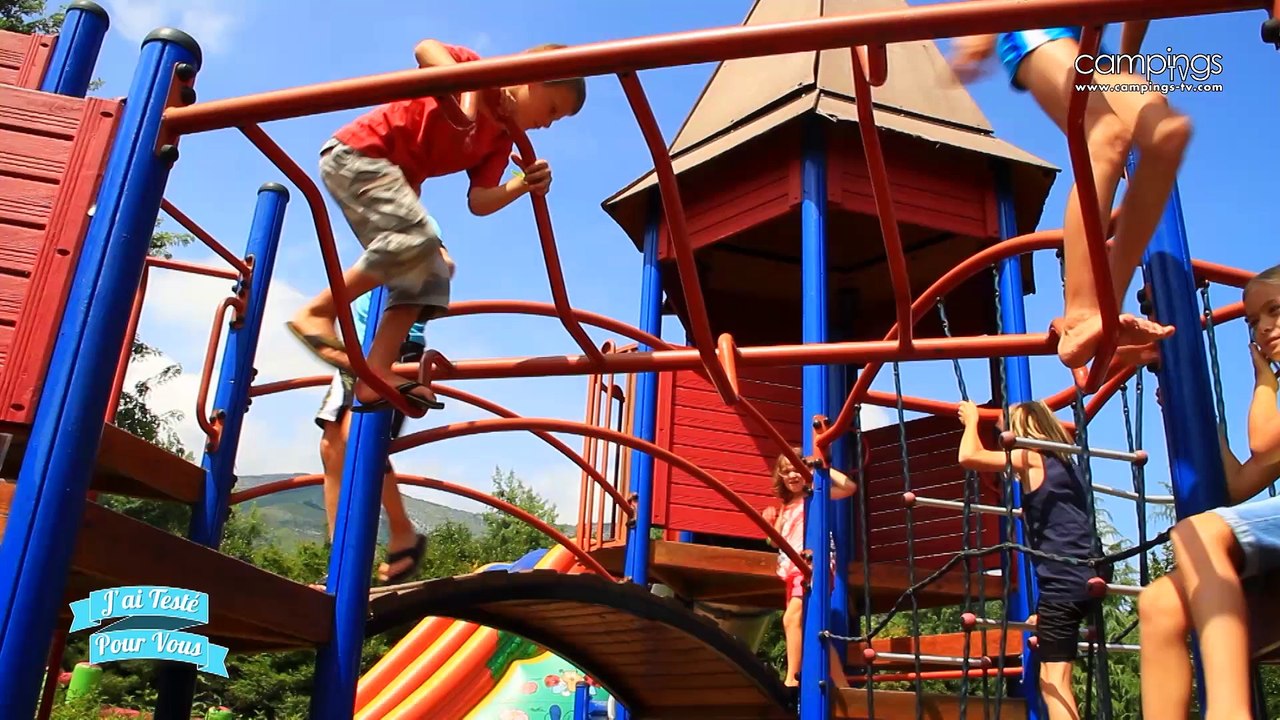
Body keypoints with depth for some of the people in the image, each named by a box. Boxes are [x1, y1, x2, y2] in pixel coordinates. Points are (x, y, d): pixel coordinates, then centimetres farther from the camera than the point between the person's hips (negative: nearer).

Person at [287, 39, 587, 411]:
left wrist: (524, 184, -17)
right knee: (416, 237, -26)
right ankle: (318, 312, -16)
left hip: (395, 178, 9)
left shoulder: (502, 140, 9)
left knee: (431, 273, 0)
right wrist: (466, 88, -42)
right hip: (357, 153, -9)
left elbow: (478, 202, -2)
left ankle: (376, 373, -8)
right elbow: (425, 48, -30)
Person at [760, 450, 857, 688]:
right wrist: (775, 520, 10)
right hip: (794, 570, 8)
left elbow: (850, 487, -12)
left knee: (792, 618, -23)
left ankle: (791, 679, -26)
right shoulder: (786, 508, 22)